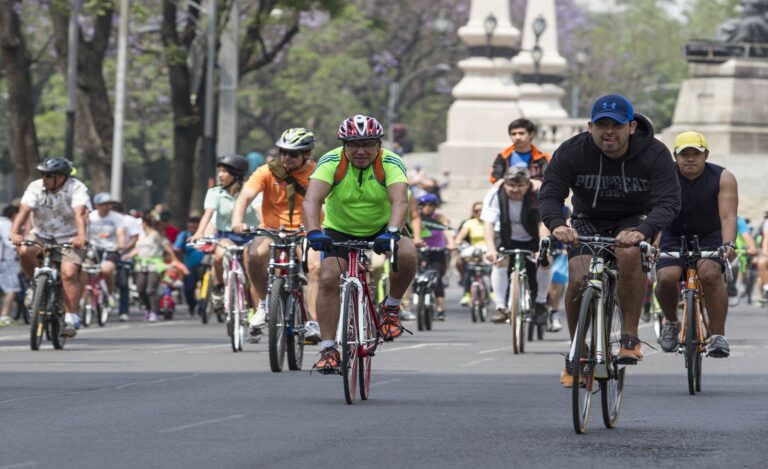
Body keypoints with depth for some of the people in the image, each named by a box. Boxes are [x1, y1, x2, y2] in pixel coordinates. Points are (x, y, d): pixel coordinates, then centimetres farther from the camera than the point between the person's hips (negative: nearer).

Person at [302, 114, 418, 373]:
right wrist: (314, 232, -53)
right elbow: (312, 199, -34)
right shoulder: (331, 162, -21)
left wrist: (392, 232, -56)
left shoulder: (390, 164, -21)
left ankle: (391, 307, -4)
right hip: (340, 231, 0)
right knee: (328, 279, -19)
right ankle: (328, 350, -13)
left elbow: (400, 201, -37)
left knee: (407, 254, -29)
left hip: (382, 229, 0)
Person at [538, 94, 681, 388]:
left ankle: (630, 337, -26)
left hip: (633, 221, -1)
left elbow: (668, 202, -27)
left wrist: (642, 231, -48)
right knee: (579, 279, -24)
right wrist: (557, 225, -44)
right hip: (587, 222, 1)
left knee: (629, 253, -36)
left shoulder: (655, 154, -20)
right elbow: (549, 195, -20)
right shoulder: (572, 152, -17)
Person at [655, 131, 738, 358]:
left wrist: (728, 244, -41)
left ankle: (718, 336, -23)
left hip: (709, 238, -1)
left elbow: (728, 216, -22)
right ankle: (671, 322, 5)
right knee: (666, 277, -26)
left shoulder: (723, 178, -12)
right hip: (674, 238, 1)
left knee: (709, 274, -31)